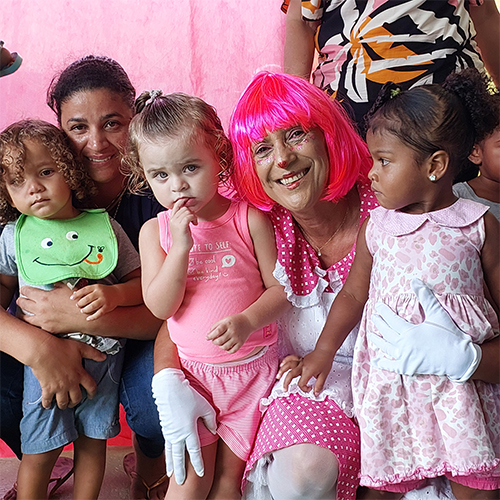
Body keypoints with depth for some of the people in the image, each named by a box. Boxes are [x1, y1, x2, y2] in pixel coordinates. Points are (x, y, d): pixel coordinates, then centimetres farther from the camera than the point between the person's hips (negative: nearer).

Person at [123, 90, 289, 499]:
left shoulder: (250, 219, -8)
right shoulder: (155, 231, -2)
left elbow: (279, 288, -7)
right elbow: (161, 306, -12)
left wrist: (247, 321, -25)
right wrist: (181, 244, -22)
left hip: (251, 365, -1)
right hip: (192, 370, 1)